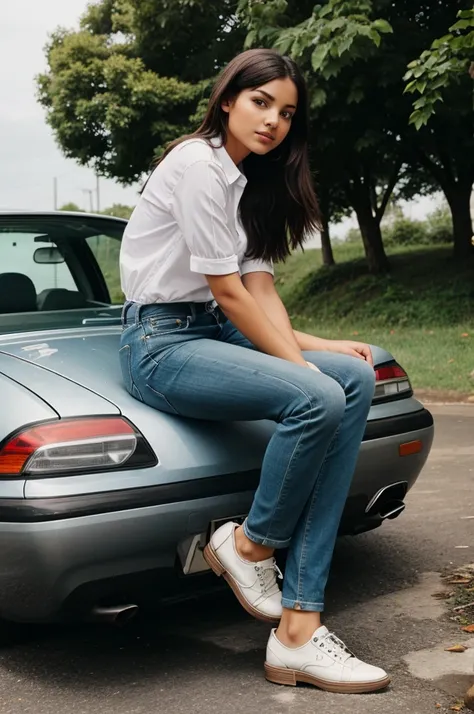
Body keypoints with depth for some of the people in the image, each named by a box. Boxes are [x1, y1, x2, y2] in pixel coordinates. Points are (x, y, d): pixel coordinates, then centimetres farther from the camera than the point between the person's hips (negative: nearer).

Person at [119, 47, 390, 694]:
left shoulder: (250, 182, 15)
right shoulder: (197, 163, -13)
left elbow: (259, 283, 7)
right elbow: (227, 289, -16)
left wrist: (308, 347, -7)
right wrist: (300, 362, -14)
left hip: (214, 332, 9)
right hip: (161, 342, -9)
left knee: (355, 380, -12)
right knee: (319, 398, -30)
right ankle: (250, 547, -2)